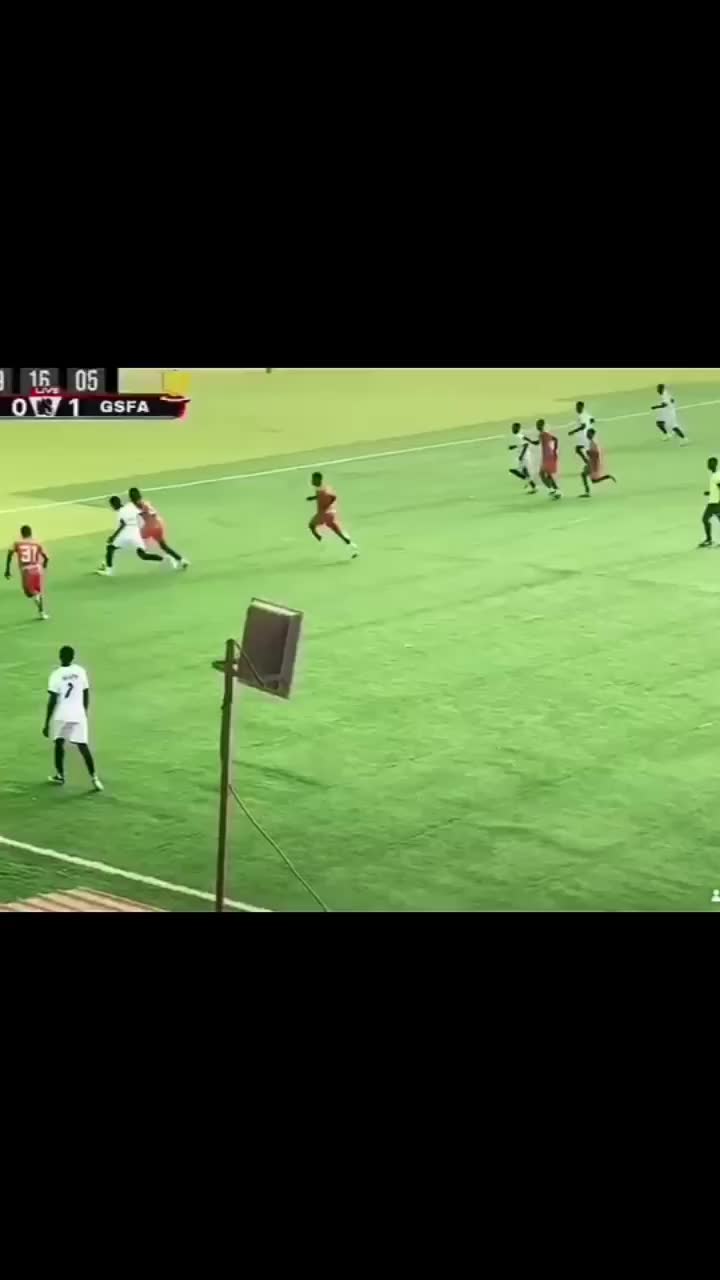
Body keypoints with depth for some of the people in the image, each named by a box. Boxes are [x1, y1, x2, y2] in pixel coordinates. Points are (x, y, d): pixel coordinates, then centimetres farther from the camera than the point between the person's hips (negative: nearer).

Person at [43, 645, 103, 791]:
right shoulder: (81, 671, -2)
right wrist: (85, 712, 23)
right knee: (83, 746, 4)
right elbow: (86, 694, 7)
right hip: (78, 715, 2)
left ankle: (60, 775, 27)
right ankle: (94, 777, -6)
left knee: (59, 743, 20)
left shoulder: (56, 675, -13)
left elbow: (52, 701, -14)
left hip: (61, 715, -2)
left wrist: (47, 724, -9)